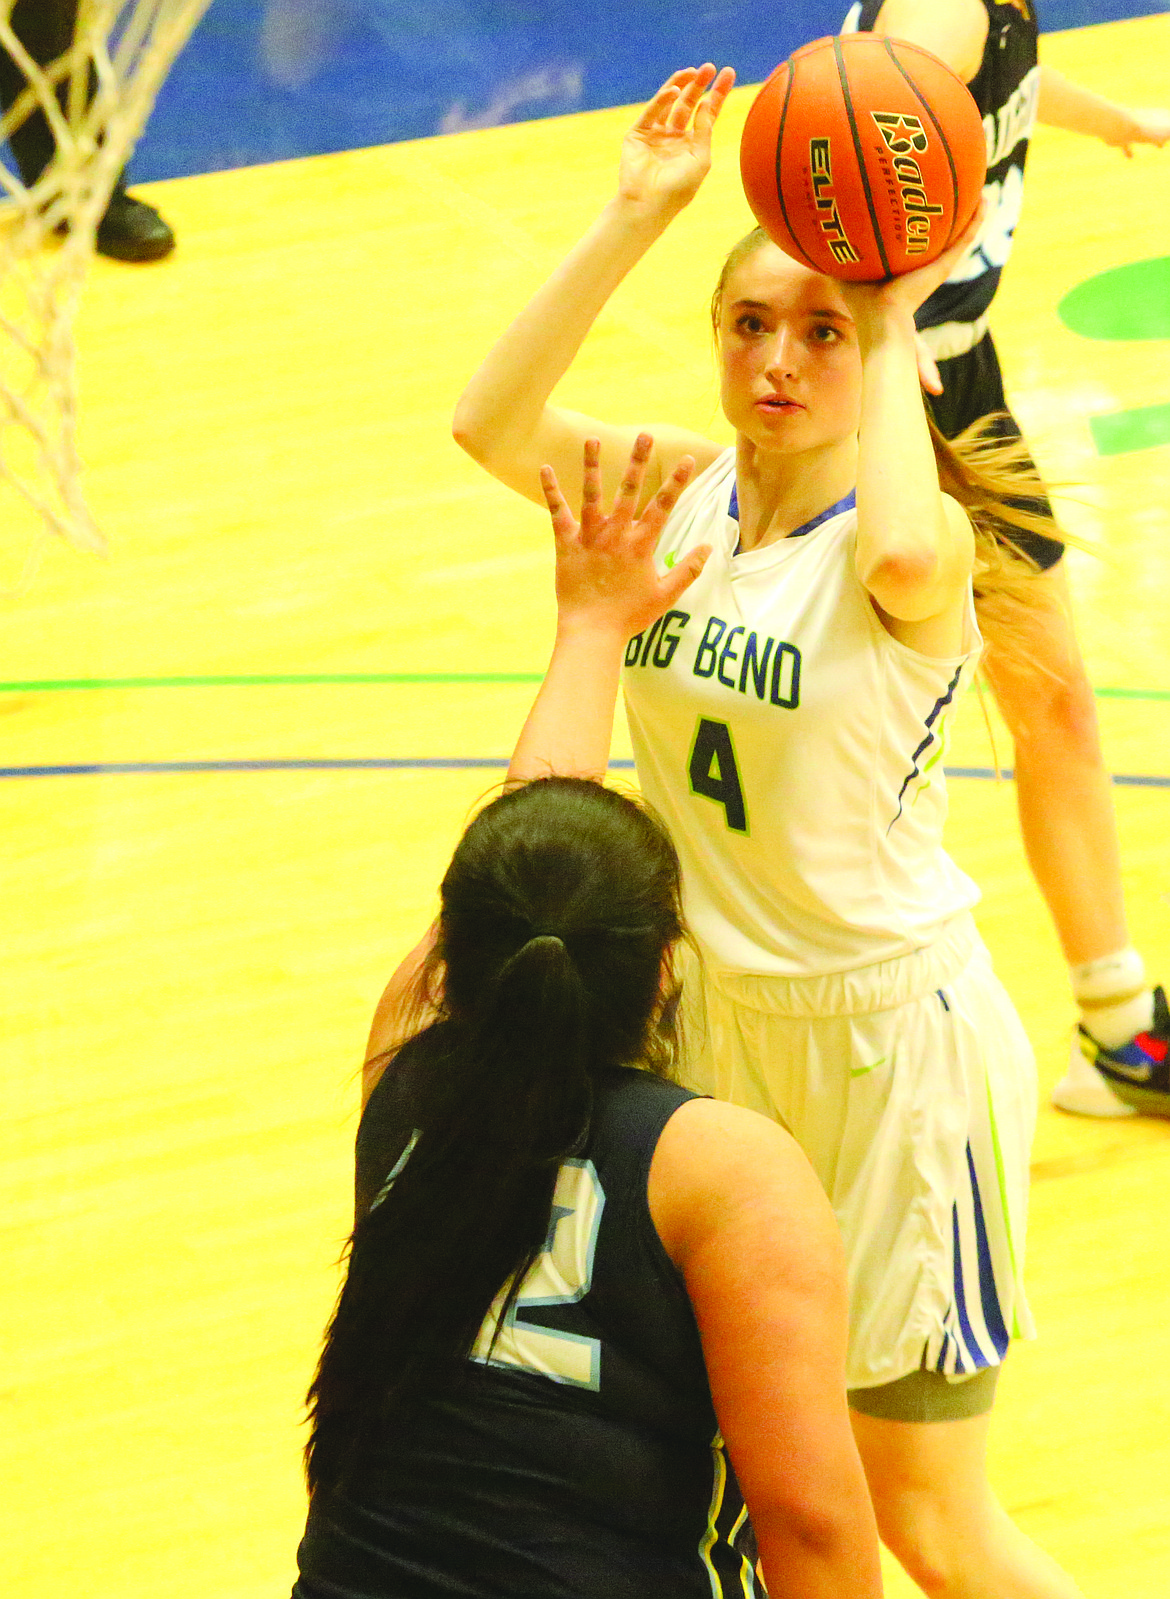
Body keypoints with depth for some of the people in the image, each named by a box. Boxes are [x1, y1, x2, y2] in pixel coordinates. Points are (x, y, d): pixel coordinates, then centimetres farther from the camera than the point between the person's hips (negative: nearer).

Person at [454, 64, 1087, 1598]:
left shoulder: (924, 545, -17)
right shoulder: (685, 487, -1)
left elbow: (901, 551, -43)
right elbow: (491, 425, -17)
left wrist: (892, 330, -29)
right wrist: (634, 218, -21)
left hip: (887, 1032, -5)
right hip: (709, 1012, 6)